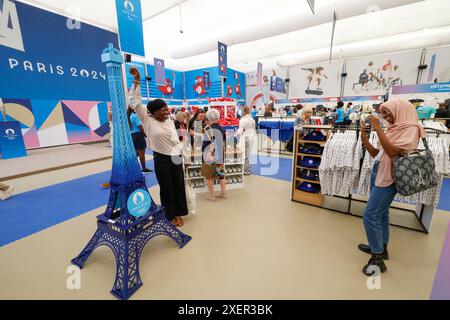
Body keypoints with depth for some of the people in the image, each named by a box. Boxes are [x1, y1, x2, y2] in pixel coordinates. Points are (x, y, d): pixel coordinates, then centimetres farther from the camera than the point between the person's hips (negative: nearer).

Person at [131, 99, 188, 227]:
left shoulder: (170, 122, 8)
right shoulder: (148, 121, -5)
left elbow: (176, 140, 10)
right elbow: (137, 105, -12)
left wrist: (179, 152, 2)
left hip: (175, 158, 4)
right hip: (161, 160, -4)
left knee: (178, 186, 10)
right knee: (166, 188, 7)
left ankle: (178, 213, 28)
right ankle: (170, 215, 25)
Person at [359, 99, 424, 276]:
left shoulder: (411, 129, -11)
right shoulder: (394, 129, 13)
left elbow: (393, 152, -24)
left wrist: (378, 128, -21)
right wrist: (365, 141, -2)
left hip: (388, 177, -9)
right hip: (378, 172, 9)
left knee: (370, 215, -9)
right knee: (381, 213, 16)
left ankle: (378, 259, 3)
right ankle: (381, 248, 30)